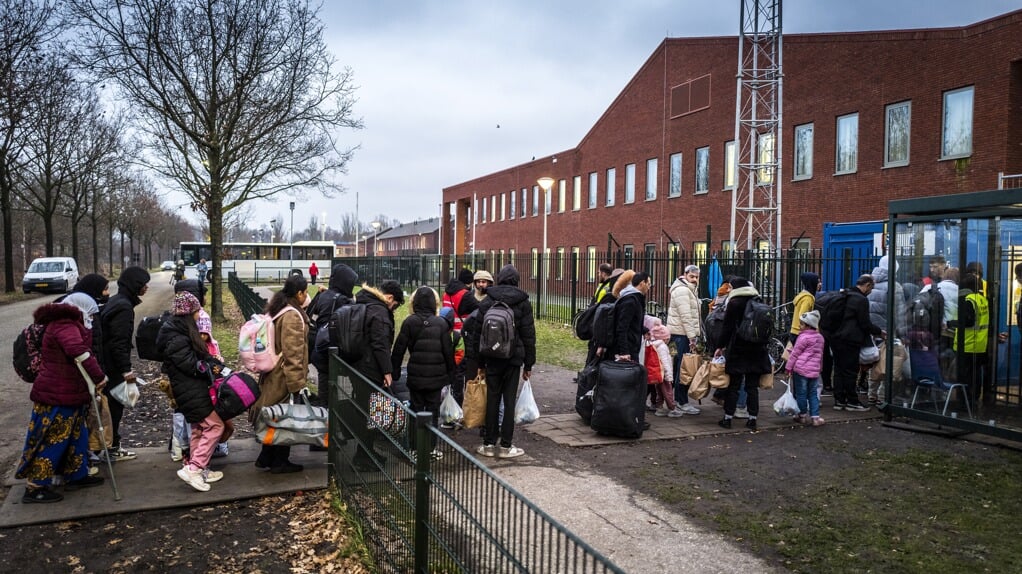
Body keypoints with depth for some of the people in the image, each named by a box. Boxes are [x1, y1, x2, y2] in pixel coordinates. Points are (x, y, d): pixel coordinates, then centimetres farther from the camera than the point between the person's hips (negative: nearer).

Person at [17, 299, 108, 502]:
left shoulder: (66, 325, 16)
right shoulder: (65, 326, -19)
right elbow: (79, 351, -35)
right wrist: (98, 376, -34)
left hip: (67, 394, 10)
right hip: (57, 396, -10)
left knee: (75, 435, 18)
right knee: (53, 439, -3)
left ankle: (76, 476, 28)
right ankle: (34, 488, 4)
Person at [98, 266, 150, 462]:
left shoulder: (116, 302, 13)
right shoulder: (123, 306, -19)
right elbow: (119, 342, -24)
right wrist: (126, 369, -22)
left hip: (107, 363, 10)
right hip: (113, 366, -10)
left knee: (113, 405, 16)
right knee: (114, 406, 0)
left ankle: (113, 445, 26)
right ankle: (112, 449, 10)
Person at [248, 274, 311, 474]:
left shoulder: (276, 310, 11)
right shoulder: (292, 316, -20)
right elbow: (293, 353, -23)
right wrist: (298, 384, -22)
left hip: (272, 374, 9)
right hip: (286, 377, -9)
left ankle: (266, 458, 28)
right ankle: (280, 462, 15)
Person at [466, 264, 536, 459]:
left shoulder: (486, 301, 3)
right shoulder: (523, 302, 0)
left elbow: (477, 333, 4)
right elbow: (528, 335, 0)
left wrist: (479, 362, 10)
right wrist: (529, 364, 6)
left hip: (492, 358, 1)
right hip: (514, 357, -1)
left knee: (492, 399, 8)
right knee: (510, 400, 3)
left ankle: (489, 443, 12)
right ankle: (506, 445, 6)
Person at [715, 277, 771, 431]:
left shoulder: (734, 303, -7)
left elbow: (727, 328, -8)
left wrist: (721, 346, 0)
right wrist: (763, 345, 22)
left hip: (738, 349, -4)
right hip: (757, 349, 5)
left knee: (733, 385, 1)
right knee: (752, 386, 7)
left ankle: (727, 418, 5)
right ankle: (752, 419, 8)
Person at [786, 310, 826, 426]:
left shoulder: (803, 337, -11)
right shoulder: (820, 337, 12)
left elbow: (794, 354, -8)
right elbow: (820, 355, 21)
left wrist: (788, 368, -3)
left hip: (801, 369, -7)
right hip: (814, 371, 7)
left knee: (801, 393, 5)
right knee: (813, 394, 12)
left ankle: (803, 416, 13)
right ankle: (815, 417, 8)